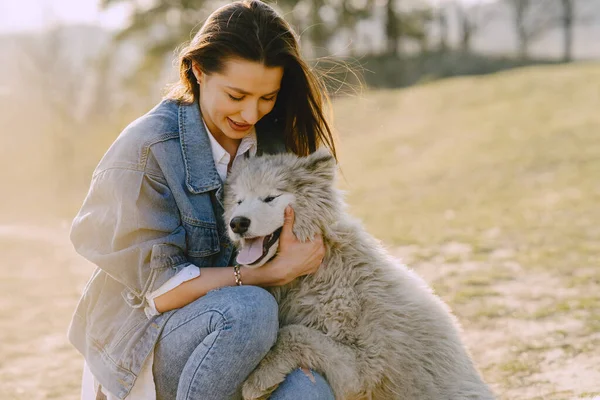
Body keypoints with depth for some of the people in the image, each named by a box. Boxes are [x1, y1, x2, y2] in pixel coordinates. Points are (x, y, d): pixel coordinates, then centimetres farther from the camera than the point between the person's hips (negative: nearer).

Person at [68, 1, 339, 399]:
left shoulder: (273, 141, 0)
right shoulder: (146, 150, -16)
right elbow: (159, 288, -16)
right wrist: (275, 272, -19)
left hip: (240, 335, 4)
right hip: (144, 342, -3)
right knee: (249, 308, -35)